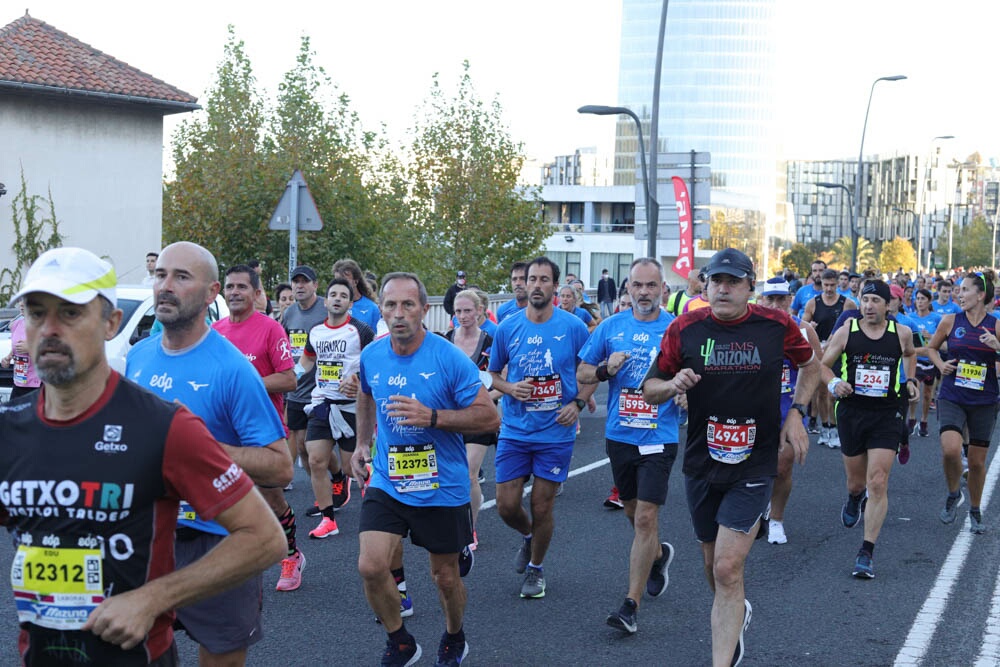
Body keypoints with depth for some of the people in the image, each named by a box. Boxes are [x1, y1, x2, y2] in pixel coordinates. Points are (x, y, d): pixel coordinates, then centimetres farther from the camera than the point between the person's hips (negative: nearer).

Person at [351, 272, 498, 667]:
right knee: (370, 567, -12)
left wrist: (432, 417, -26)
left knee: (445, 577, 11)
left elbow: (489, 417, -16)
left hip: (442, 488, -3)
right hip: (386, 483, 3)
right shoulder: (371, 356, -2)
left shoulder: (449, 359, -16)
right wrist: (362, 442, 17)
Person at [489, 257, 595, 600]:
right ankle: (528, 536, 36)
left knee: (542, 508, 5)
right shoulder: (507, 328, -1)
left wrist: (578, 403, -12)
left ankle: (535, 568, 28)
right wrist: (510, 388, -10)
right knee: (506, 506, 1)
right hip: (514, 430, 2)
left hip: (556, 433, -2)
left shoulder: (573, 327, -6)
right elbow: (493, 373, 11)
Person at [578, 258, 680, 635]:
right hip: (619, 435, 4)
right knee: (633, 512, 19)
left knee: (646, 517, -9)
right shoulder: (611, 327, 3)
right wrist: (605, 369, -13)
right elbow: (581, 374, 8)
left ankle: (631, 604, -4)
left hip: (658, 438, -4)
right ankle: (658, 554, 50)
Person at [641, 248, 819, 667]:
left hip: (753, 464, -3)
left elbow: (811, 365, 14)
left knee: (728, 569, -13)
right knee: (714, 565, 18)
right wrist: (673, 384, -20)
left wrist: (796, 413, 0)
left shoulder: (777, 326, -6)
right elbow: (650, 389, 3)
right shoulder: (685, 329, -5)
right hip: (701, 463, 3)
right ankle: (737, 614, 51)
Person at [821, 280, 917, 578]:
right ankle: (854, 499, 55)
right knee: (856, 482, 15)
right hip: (852, 411, 1)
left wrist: (911, 380, 12)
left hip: (887, 414, -1)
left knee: (877, 483, -11)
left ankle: (867, 553, -6)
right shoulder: (846, 332, -4)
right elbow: (823, 364, 3)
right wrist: (833, 383, -15)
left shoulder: (901, 333, 0)